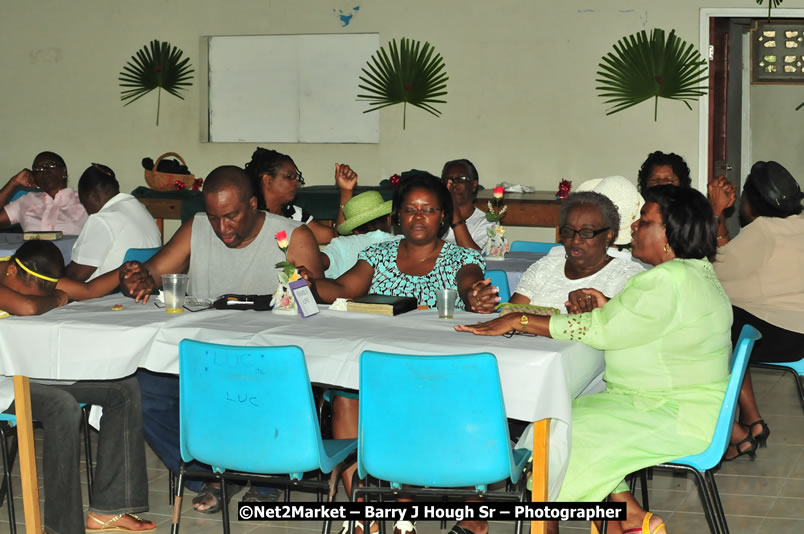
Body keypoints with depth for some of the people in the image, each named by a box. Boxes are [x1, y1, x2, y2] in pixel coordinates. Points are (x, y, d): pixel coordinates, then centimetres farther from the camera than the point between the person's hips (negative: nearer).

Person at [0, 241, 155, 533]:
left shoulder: (35, 278, 7)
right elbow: (27, 308, -38)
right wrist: (55, 299, -16)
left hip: (40, 369, 10)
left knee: (124, 389, -1)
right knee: (62, 406, -37)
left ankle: (108, 509, -1)